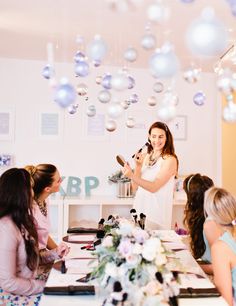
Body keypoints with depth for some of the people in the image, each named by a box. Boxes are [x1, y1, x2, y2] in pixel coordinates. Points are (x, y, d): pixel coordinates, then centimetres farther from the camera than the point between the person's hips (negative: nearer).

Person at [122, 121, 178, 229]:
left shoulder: (169, 160, -9)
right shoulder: (144, 157, 7)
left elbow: (154, 187, -16)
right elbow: (135, 187, 5)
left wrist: (132, 176, -25)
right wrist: (137, 166, -8)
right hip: (139, 208, 5)